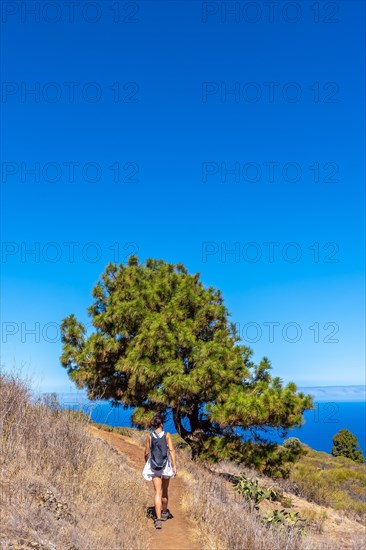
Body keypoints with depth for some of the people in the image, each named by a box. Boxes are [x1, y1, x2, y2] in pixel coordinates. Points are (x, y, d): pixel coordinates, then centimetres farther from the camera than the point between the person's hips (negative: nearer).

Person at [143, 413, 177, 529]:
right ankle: (164, 512, 39)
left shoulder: (149, 436, -3)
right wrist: (174, 466, -10)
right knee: (164, 491, 20)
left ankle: (158, 519, -11)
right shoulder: (167, 435, -7)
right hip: (166, 465, 0)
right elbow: (172, 451, -12)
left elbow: (147, 452, 3)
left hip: (154, 467, 0)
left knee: (158, 492, 1)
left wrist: (147, 464, 19)